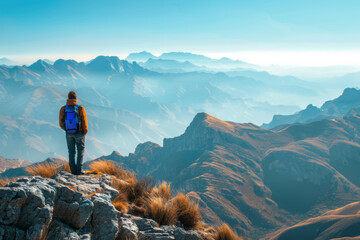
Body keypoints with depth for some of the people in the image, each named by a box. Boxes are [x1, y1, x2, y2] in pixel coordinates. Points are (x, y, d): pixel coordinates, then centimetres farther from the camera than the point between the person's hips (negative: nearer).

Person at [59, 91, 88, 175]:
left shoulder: (63, 109, -9)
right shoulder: (80, 108, -17)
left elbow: (61, 123, -3)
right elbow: (84, 122, -14)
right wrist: (85, 132, 4)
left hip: (69, 133, 2)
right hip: (79, 133, -2)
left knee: (71, 152, 15)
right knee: (81, 151, 13)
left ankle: (73, 170, 14)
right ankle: (79, 170, 9)